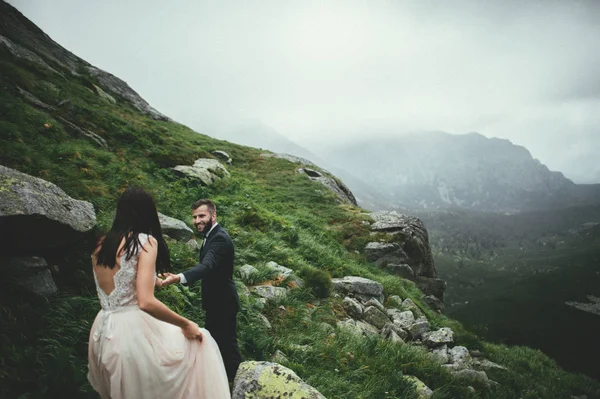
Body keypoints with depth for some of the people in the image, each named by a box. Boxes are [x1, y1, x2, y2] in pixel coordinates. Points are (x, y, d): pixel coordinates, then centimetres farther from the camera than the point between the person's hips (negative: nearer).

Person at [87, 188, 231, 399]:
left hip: (103, 334, 8)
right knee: (199, 342, 12)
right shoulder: (146, 241, -12)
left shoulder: (100, 246, 10)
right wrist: (185, 324, -8)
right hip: (133, 332, -7)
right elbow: (146, 302, -21)